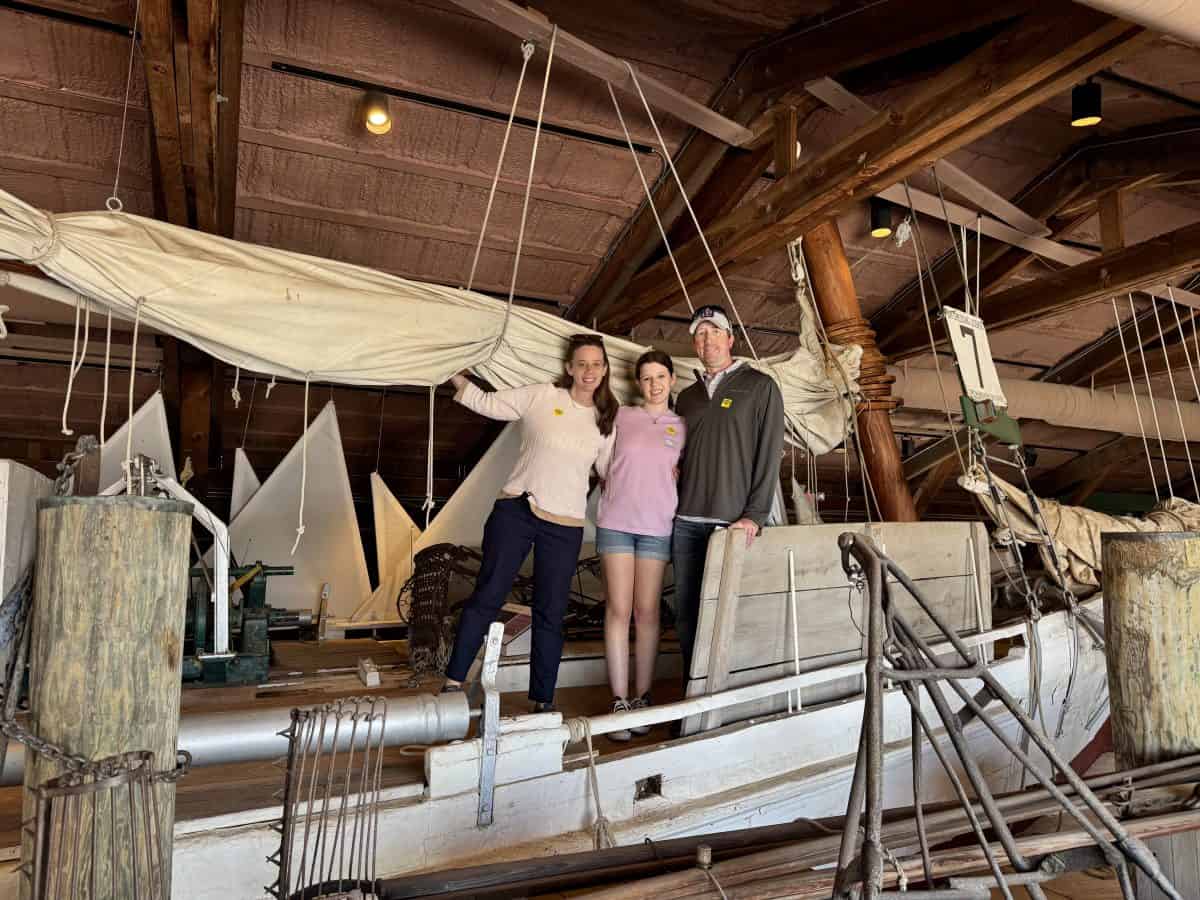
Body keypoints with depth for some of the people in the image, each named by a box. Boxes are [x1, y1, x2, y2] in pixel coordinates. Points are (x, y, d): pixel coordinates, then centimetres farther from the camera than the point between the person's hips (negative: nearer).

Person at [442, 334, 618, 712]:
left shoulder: (606, 422, 7)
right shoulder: (541, 397, -1)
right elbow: (487, 403, 5)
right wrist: (454, 375, 1)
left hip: (564, 526, 2)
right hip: (515, 511, -1)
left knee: (550, 614, 6)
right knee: (486, 597, 1)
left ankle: (543, 701, 19)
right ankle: (453, 681, 14)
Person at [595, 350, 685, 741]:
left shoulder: (682, 427, 9)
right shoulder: (621, 416, 5)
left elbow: (684, 473, 15)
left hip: (657, 527, 1)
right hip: (615, 523, -1)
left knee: (647, 612, 3)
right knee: (618, 610, -1)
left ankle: (642, 697, 13)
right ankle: (619, 700, 5)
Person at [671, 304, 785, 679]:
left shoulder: (760, 386, 3)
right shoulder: (687, 397, 18)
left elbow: (769, 452, -4)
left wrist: (755, 515, -12)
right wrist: (673, 509, 8)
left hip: (734, 522, -5)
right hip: (686, 522, 5)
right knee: (686, 612, 6)